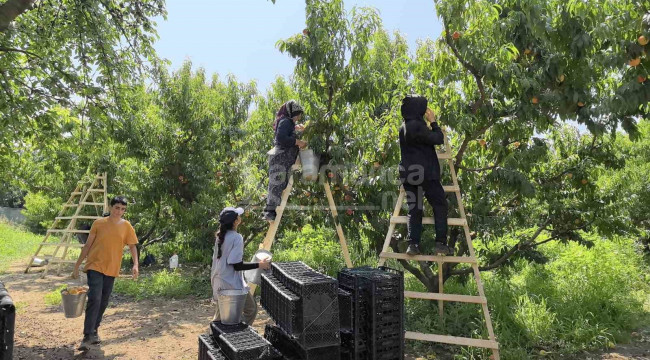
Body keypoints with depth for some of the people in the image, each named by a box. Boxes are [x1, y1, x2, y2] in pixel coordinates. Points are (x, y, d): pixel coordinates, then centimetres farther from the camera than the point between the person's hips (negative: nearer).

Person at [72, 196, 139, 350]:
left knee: (103, 302, 10)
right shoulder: (98, 223, -3)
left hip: (111, 269, 3)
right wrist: (77, 266, 2)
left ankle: (94, 331, 28)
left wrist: (135, 265, -8)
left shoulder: (126, 226, 1)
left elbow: (132, 246, 6)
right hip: (94, 266, -3)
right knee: (94, 299, -16)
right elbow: (87, 245, 2)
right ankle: (88, 336, -12)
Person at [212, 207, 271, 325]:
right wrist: (259, 265, -13)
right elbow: (237, 265, -19)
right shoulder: (236, 237, -18)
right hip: (232, 286, -9)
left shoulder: (220, 236, 7)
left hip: (219, 283, 9)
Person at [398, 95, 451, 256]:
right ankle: (441, 243, 1)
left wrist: (428, 123, 19)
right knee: (440, 206, 4)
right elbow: (438, 139, -11)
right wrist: (433, 122, 1)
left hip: (409, 175, 8)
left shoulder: (404, 127, 13)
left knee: (414, 209, 8)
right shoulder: (417, 125, -14)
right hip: (425, 174, -7)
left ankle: (413, 244, 2)